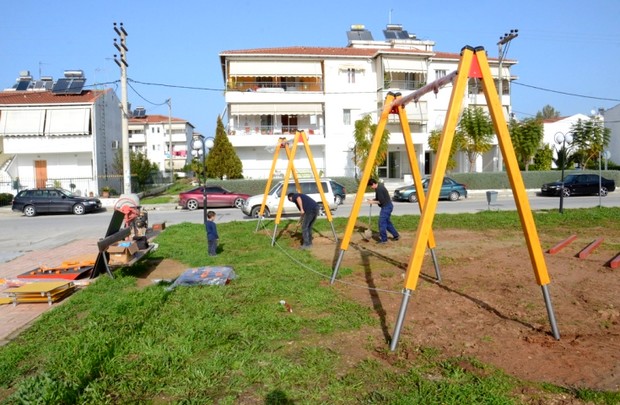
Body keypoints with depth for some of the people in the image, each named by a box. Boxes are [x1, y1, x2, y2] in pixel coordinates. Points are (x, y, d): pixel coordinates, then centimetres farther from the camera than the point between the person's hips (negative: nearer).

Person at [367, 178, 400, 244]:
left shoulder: (379, 189, -21)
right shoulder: (380, 186, 11)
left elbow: (381, 201, -22)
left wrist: (373, 202, -12)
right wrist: (372, 200, 7)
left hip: (386, 207, -11)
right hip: (387, 206, 11)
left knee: (382, 223, -5)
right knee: (387, 222, 19)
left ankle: (384, 239, 2)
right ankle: (396, 235, 27)